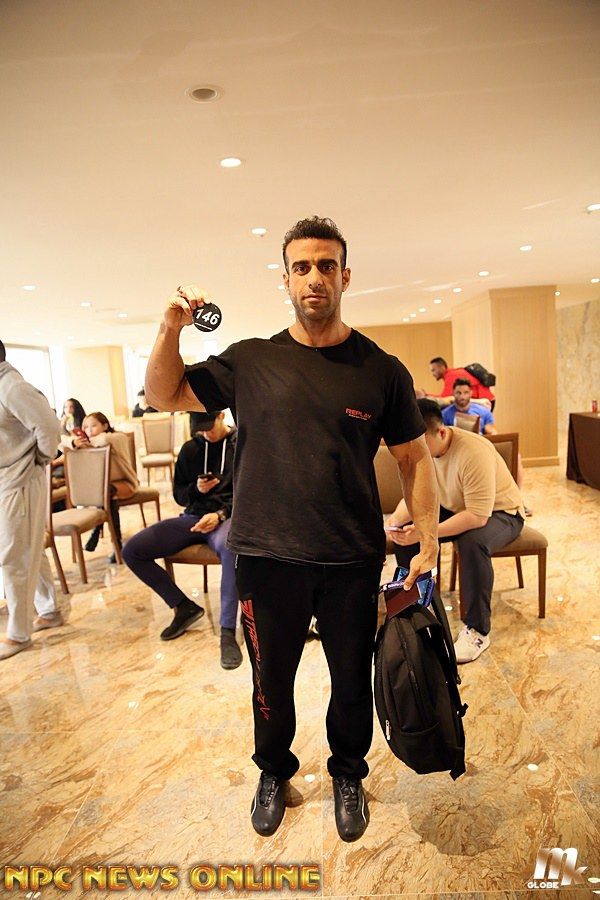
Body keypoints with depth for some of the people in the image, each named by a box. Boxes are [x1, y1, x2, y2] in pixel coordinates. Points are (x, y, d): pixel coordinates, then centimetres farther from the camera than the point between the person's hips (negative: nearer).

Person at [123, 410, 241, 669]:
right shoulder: (190, 449, 15)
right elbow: (179, 495, 18)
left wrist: (220, 514, -19)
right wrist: (196, 489, -6)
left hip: (227, 516, -5)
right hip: (193, 516, 6)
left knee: (229, 546, -43)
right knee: (131, 551, -11)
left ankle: (228, 631, -31)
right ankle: (183, 606, 1)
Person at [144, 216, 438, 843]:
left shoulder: (382, 370, -3)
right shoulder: (250, 361, -1)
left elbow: (413, 458, 2)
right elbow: (164, 396, 6)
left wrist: (428, 545, -2)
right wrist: (171, 328, -9)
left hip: (353, 562, 0)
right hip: (266, 559, 1)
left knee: (352, 680, 18)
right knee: (270, 679, 20)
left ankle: (348, 775, 48)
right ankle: (274, 771, 49)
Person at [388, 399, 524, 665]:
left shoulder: (473, 452, -34)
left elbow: (478, 516, -37)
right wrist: (397, 518, -31)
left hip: (499, 512, -6)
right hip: (453, 508, 6)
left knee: (472, 542, -37)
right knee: (404, 531, -15)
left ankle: (477, 630, -18)